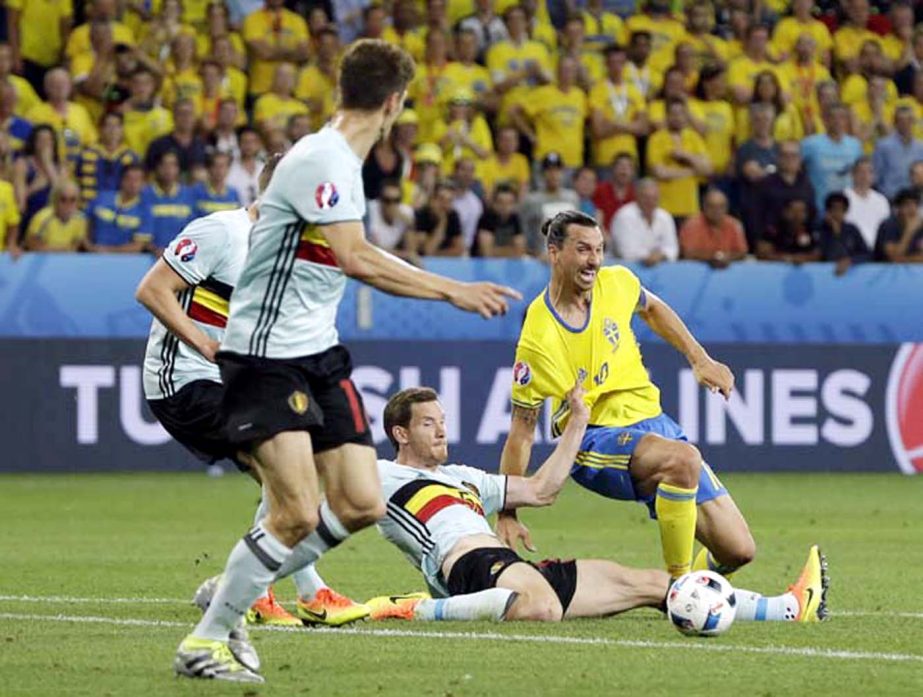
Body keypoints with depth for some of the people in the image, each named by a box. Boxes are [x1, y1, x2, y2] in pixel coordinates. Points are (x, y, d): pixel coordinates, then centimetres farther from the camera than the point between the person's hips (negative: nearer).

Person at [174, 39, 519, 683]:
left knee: (363, 505, 2)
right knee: (299, 514, -16)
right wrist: (452, 291, -18)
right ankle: (204, 643, -3)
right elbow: (356, 258, -24)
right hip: (266, 357, -10)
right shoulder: (321, 159, -17)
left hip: (318, 355, 10)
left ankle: (235, 592, 16)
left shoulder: (342, 162, 13)